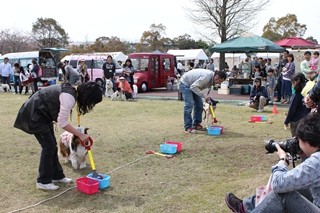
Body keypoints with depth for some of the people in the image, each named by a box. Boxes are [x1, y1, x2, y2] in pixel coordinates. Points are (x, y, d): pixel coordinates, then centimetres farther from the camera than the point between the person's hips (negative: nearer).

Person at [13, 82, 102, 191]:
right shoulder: (69, 97, -26)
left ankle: (57, 175, 23)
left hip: (41, 114, 10)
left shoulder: (72, 91, 3)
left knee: (52, 145, 12)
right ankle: (43, 181, 4)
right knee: (49, 146, -7)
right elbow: (62, 122, -26)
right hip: (34, 114, -10)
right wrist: (80, 135, -21)